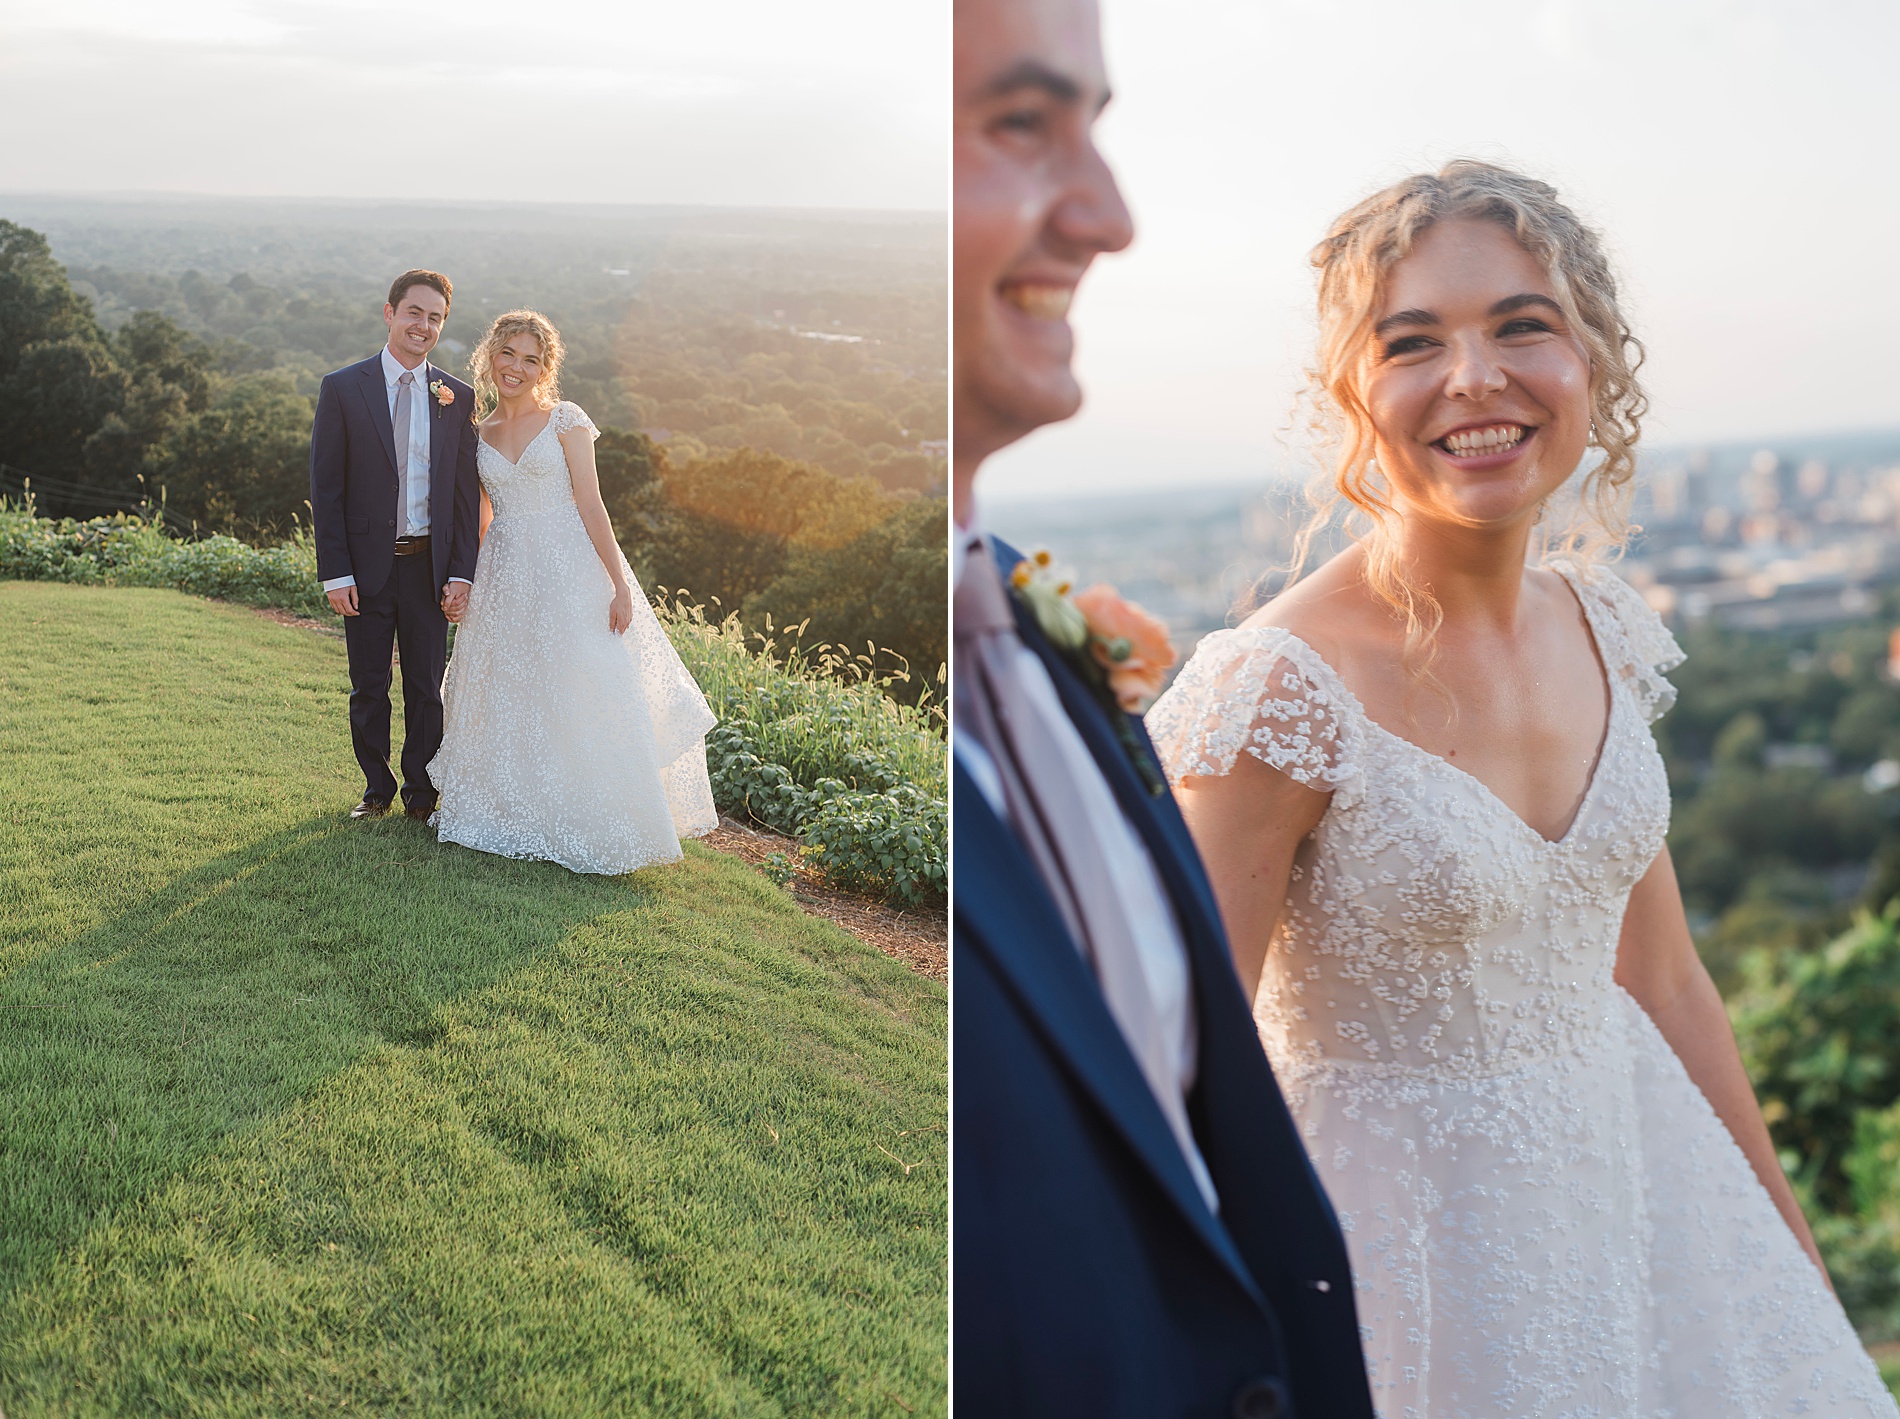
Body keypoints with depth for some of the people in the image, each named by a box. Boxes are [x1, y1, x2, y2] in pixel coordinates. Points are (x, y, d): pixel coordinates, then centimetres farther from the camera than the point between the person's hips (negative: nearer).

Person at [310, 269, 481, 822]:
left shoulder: (458, 398, 4)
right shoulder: (342, 389, -2)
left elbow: (466, 492, 5)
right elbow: (325, 488, -3)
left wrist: (461, 571, -3)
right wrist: (336, 574, -9)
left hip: (429, 565, 1)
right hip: (367, 565, -1)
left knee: (427, 688, 8)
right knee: (369, 688, 8)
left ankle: (421, 792, 21)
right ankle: (376, 788, 24)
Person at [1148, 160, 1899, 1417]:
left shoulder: (1603, 631, -3)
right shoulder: (1281, 689, -23)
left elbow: (1667, 984, 8)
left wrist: (1797, 1264, 14)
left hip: (1641, 1175, 6)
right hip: (1402, 1229, -6)